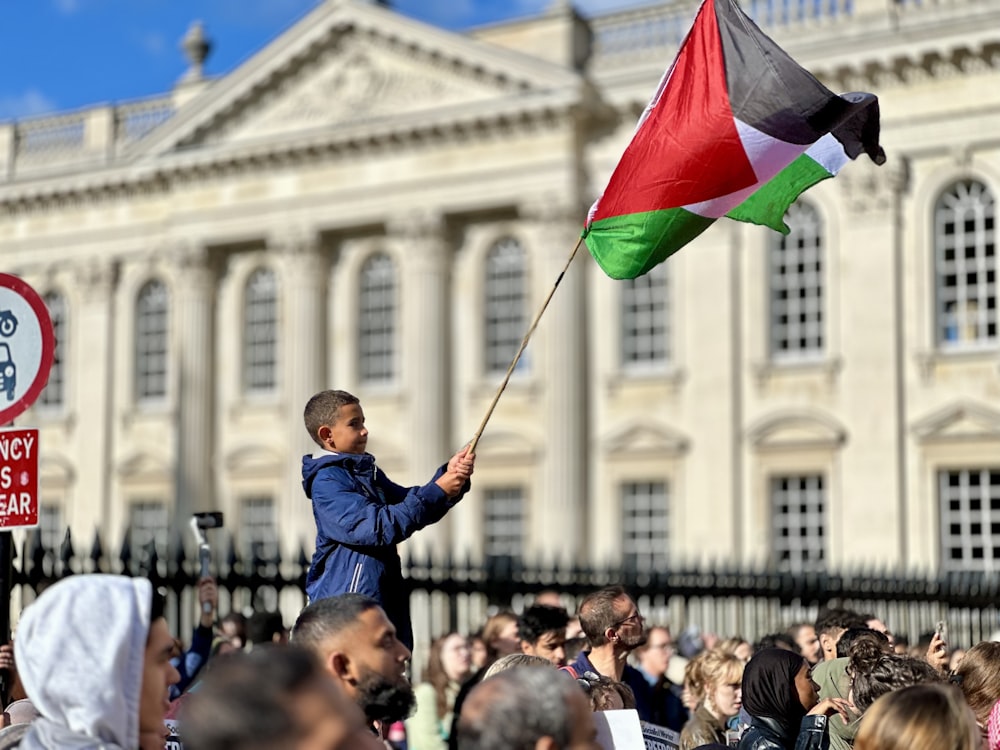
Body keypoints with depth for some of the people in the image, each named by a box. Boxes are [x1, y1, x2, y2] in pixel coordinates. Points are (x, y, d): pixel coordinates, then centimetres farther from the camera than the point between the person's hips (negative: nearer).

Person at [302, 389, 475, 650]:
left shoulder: (368, 473, 17)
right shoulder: (326, 482, -12)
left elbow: (414, 507, 14)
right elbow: (378, 527, -22)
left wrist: (449, 475, -4)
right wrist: (436, 491, -21)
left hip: (387, 601, 9)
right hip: (346, 604, -9)